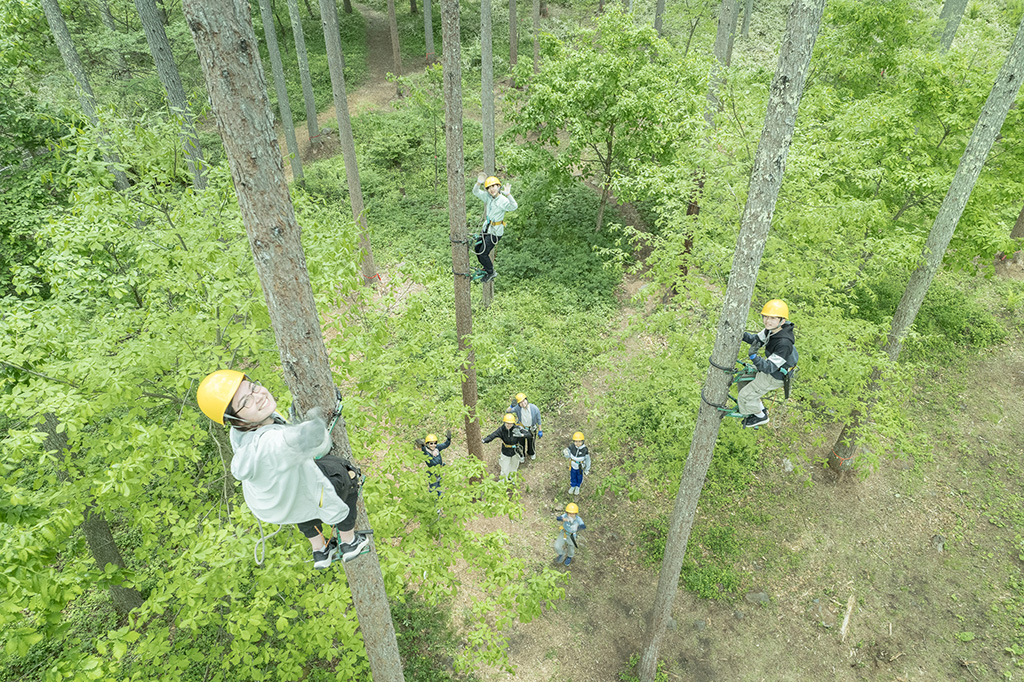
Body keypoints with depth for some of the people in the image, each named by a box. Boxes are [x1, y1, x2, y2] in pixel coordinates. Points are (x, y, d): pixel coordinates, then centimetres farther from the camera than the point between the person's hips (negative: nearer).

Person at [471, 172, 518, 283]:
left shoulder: (503, 200, -23)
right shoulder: (488, 196, -1)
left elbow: (514, 207, -40)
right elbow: (475, 192, -2)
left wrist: (508, 194, -55)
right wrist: (479, 183, -22)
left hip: (495, 231, -8)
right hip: (486, 227, 8)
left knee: (483, 253, -4)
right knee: (478, 249, 16)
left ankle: (491, 272, 19)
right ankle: (486, 267, 39)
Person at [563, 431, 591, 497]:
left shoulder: (585, 450, -33)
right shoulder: (571, 447, -29)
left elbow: (587, 460, -16)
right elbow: (568, 456, -14)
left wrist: (587, 469, -5)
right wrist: (565, 453, -38)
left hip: (580, 467, -1)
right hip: (573, 466, 1)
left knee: (579, 477, 24)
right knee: (573, 477, 25)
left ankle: (577, 487, 54)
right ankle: (572, 486, 54)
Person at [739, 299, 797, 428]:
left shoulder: (784, 343, -38)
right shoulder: (771, 330, -14)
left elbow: (769, 367, -37)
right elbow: (757, 340, 2)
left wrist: (754, 357, -53)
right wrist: (742, 333, -15)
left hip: (774, 377, -8)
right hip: (768, 367, 9)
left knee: (744, 396, 1)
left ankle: (761, 417, 28)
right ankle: (760, 409, 41)